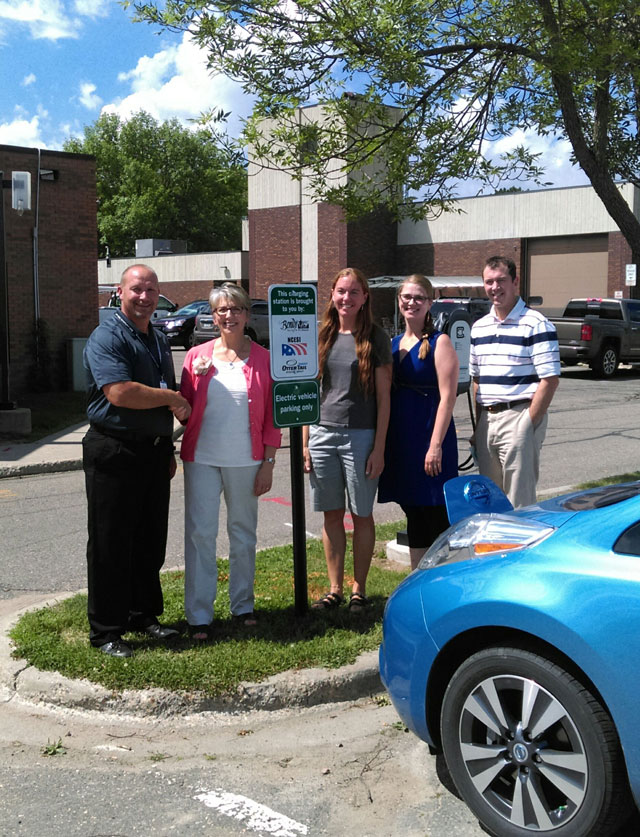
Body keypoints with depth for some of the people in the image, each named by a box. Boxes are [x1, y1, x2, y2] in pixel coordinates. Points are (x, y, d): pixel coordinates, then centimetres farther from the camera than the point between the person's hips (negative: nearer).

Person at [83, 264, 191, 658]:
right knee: (111, 545, 0)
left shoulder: (159, 341, 16)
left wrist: (169, 450, 20)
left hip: (154, 452, 8)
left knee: (151, 541, 14)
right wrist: (172, 398, -12)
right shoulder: (107, 337, -10)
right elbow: (120, 393, -24)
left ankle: (144, 614, 28)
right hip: (115, 453, -8)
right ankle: (106, 630, 9)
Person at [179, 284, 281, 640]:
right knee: (200, 533, -2)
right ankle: (199, 615, 6)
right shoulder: (198, 356, 3)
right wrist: (197, 378, -11)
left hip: (246, 461, 0)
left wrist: (268, 463, -1)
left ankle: (243, 604, 26)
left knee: (244, 532, 10)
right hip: (202, 459, 0)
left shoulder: (263, 358, 2)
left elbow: (272, 416, 3)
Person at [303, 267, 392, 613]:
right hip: (322, 433, 3)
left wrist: (379, 448, -8)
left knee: (361, 516, 5)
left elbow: (383, 397, -3)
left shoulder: (375, 338, -1)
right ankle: (335, 588, 18)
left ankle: (359, 590, 17)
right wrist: (305, 442, 6)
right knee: (332, 515, 8)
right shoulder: (322, 336, 9)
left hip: (361, 436, -3)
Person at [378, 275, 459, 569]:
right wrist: (382, 441, 9)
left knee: (435, 515, -2)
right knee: (413, 515, 13)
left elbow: (447, 396, -12)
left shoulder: (439, 343, -5)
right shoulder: (395, 343, 14)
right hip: (400, 439, 7)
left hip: (429, 435, -6)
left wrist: (436, 444, -19)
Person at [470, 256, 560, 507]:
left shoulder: (537, 325, -7)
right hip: (487, 420, 7)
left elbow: (550, 380, -12)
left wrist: (528, 424, -15)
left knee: (519, 502, -3)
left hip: (518, 418, -7)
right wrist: (478, 426, 12)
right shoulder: (479, 327, 14)